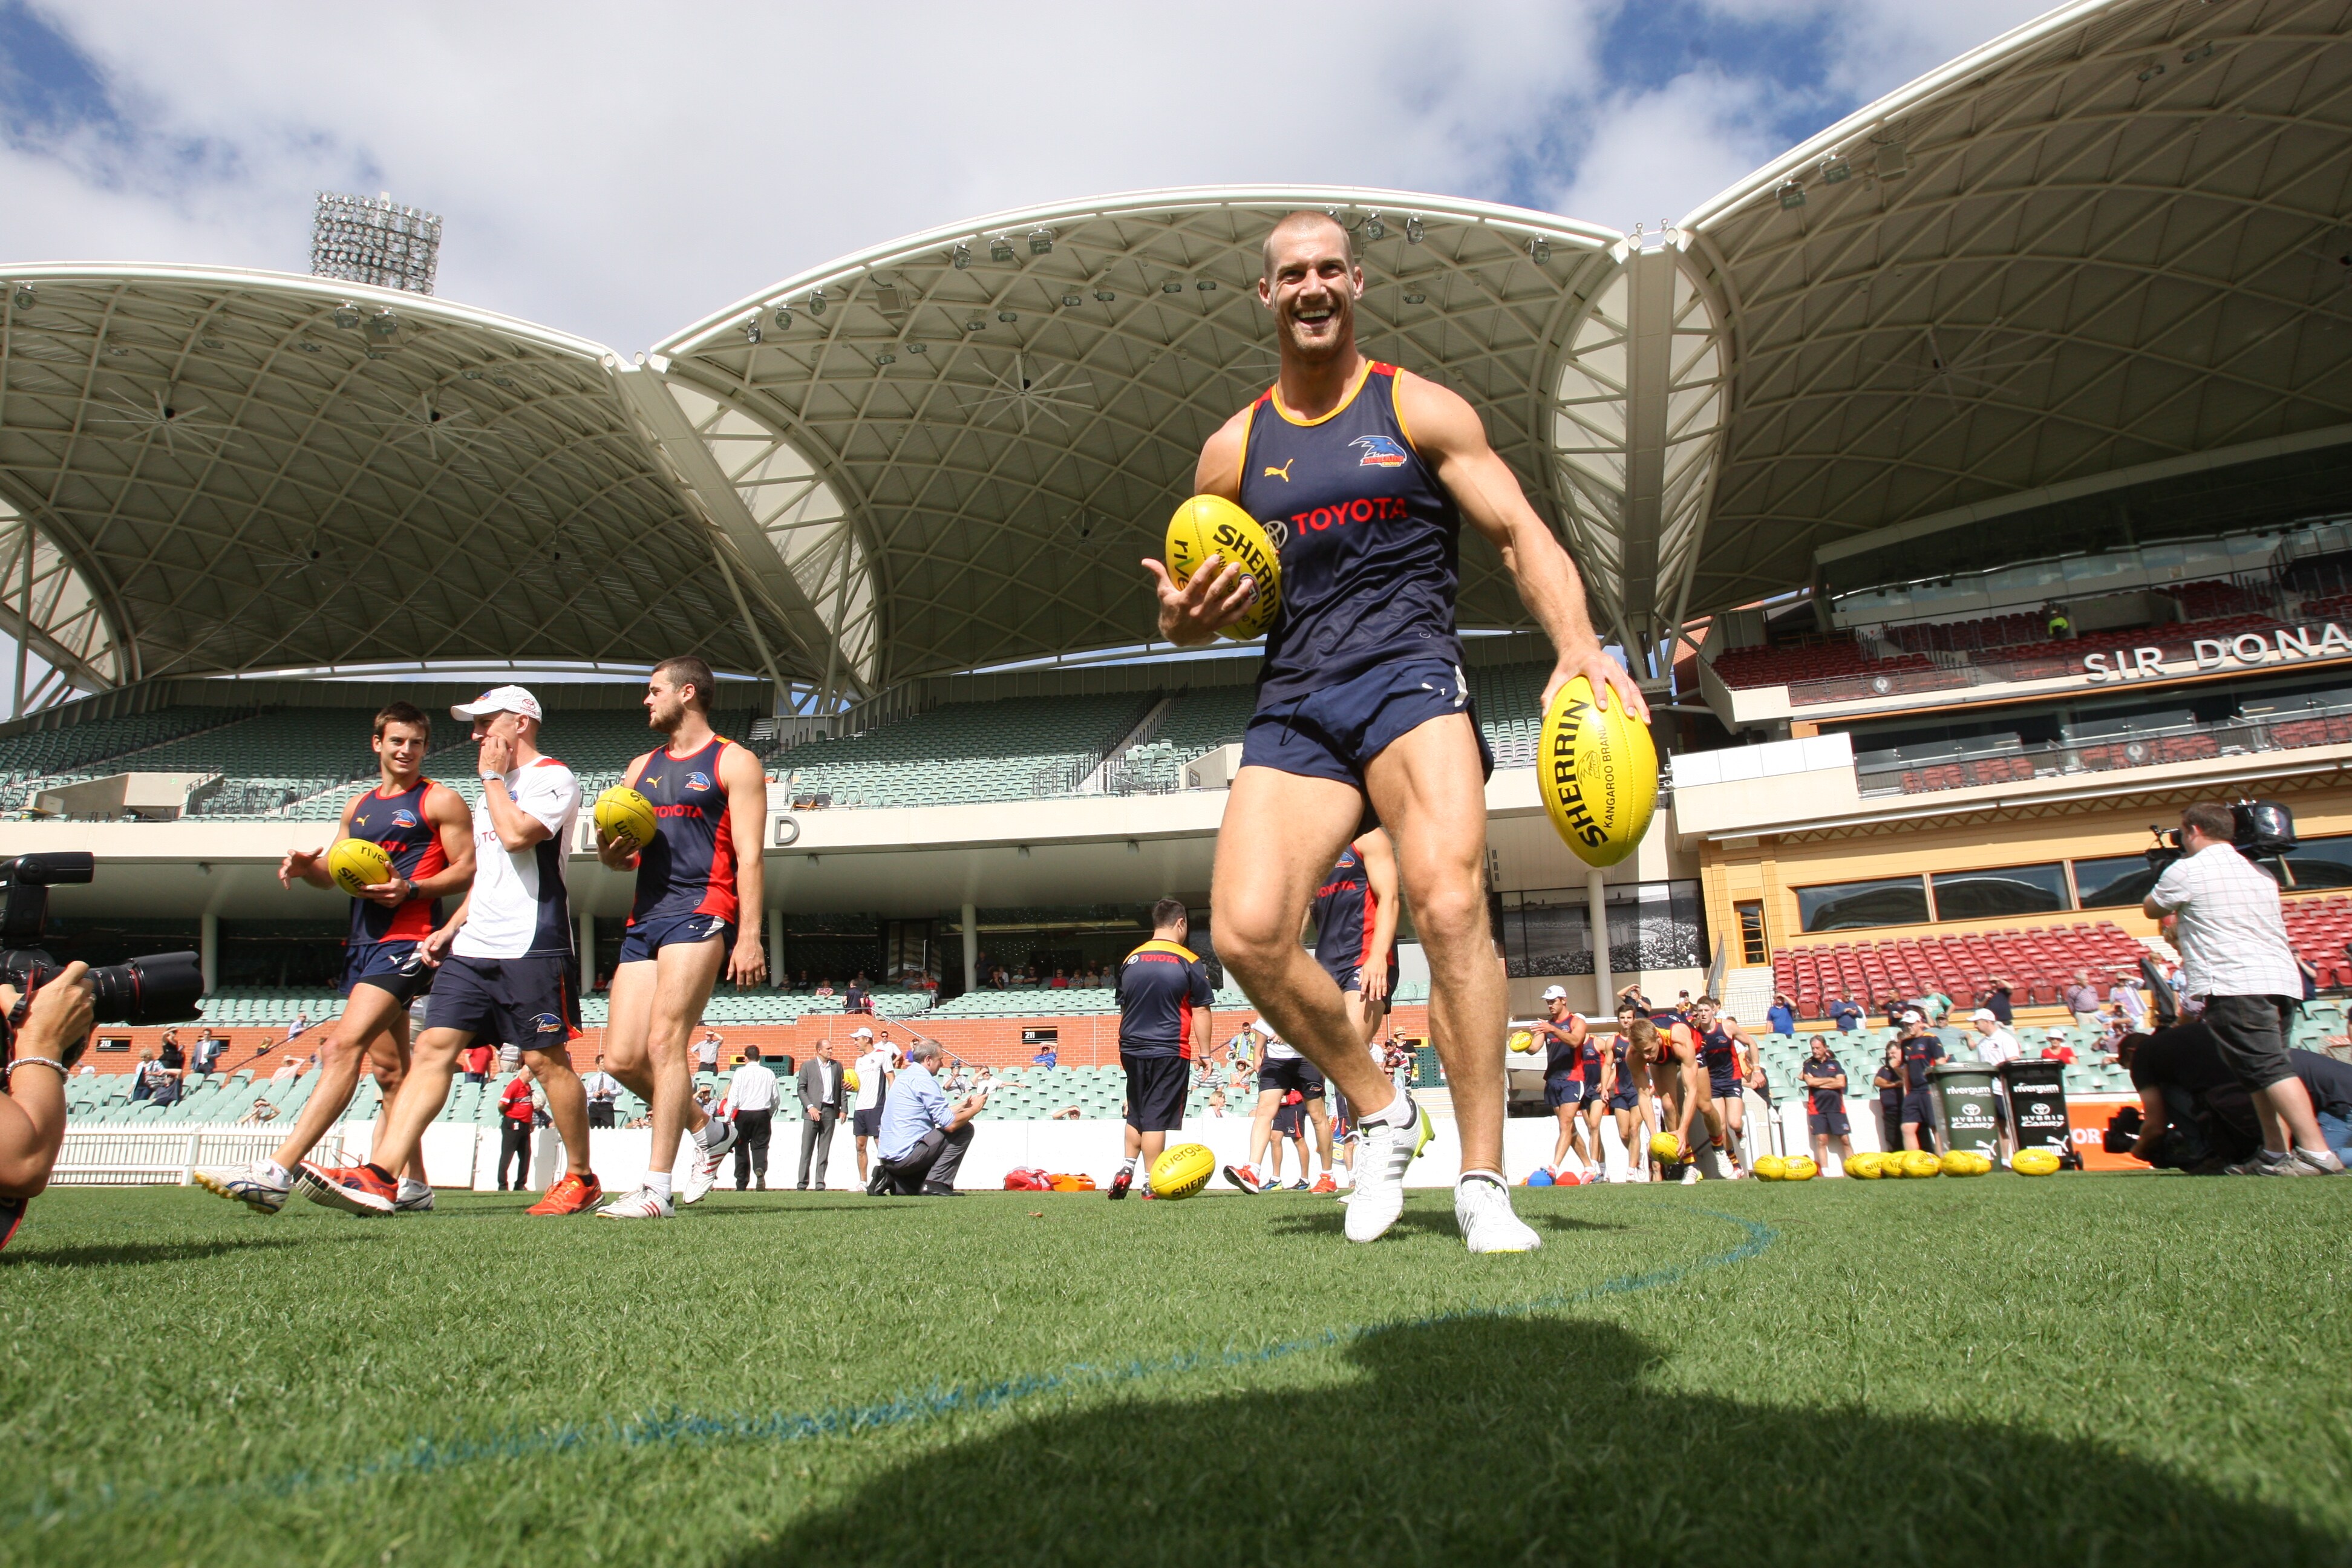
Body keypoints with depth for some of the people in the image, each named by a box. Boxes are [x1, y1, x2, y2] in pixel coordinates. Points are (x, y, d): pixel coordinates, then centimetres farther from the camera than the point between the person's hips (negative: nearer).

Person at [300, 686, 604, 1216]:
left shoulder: (554, 778, -4)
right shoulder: (495, 790, 24)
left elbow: (517, 835, -22)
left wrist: (493, 777, -6)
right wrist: (451, 928, 18)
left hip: (531, 948, -8)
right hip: (473, 948, 9)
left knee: (546, 1059, -4)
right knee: (432, 1047, -2)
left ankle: (581, 1178, 8)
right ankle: (379, 1177, -6)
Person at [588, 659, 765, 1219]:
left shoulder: (733, 763, 2)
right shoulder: (641, 768, 23)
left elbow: (749, 857, -6)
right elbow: (625, 857, 26)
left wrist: (749, 936, -15)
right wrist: (607, 847, 1)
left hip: (700, 912, -7)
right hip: (644, 918, 8)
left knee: (664, 1042, -16)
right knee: (623, 1056, 2)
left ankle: (658, 1189, -12)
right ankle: (709, 1130, 23)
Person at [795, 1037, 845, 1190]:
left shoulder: (837, 1066, 13)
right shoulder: (807, 1066, 5)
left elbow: (842, 1088, 13)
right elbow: (801, 1088, 0)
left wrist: (843, 1109, 4)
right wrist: (810, 1107, -11)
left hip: (830, 1111, 3)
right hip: (812, 1112, -3)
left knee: (824, 1151, 4)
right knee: (807, 1149, -3)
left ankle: (820, 1184, 7)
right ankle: (801, 1184, 0)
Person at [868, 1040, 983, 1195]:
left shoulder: (904, 1076, 17)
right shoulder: (924, 1080, -12)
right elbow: (950, 1124, -16)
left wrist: (962, 1105, 27)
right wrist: (975, 1109, -1)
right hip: (907, 1155, -9)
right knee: (964, 1129, -4)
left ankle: (890, 1178, 10)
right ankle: (935, 1184, -9)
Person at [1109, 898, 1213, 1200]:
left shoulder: (1130, 960, 9)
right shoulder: (1190, 962, -5)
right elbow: (1200, 1011, -5)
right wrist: (1205, 1052, 1)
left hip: (1132, 1049, 5)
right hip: (1169, 1051, -4)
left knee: (1136, 1113, 20)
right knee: (1157, 1118, -1)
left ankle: (1127, 1168, 12)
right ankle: (1152, 1184, 3)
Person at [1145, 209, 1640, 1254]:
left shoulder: (1420, 411, 9)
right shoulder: (1232, 450, 16)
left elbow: (1521, 534, 2)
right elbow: (1197, 606, 22)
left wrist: (1578, 647, -17)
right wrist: (1184, 618, -5)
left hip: (1410, 677, -2)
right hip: (1292, 704, 3)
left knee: (1450, 904, -25)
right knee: (1246, 935, -17)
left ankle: (1482, 1183, -10)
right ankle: (1380, 1112, 8)